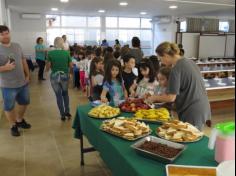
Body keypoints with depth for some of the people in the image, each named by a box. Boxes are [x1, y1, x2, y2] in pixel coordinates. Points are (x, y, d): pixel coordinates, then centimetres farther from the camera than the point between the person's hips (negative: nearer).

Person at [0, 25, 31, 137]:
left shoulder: (17, 46, 4)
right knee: (9, 107, 11)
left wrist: (27, 75, 9)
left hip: (23, 83, 5)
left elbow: (23, 61, 12)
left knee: (24, 102, 21)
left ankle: (20, 120, 44)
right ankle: (13, 126, 33)